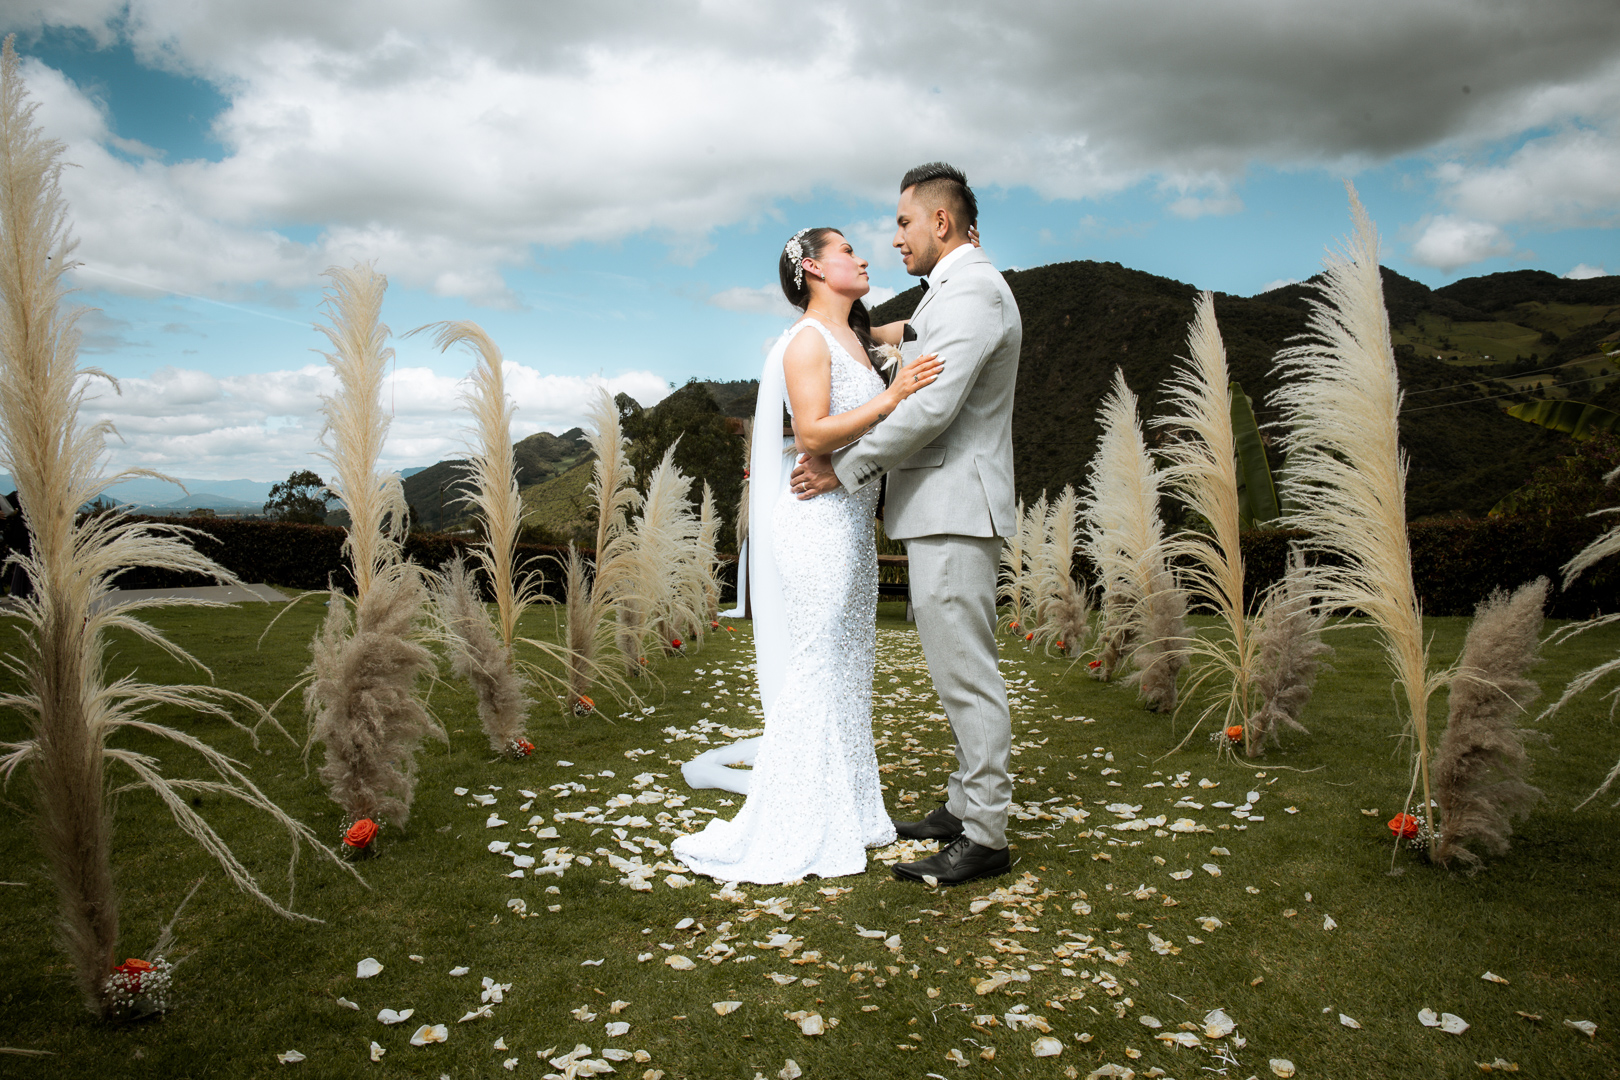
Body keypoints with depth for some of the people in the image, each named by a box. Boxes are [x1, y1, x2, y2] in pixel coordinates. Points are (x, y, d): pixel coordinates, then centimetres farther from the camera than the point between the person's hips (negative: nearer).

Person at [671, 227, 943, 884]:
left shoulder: (857, 338, 15)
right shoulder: (808, 341, -9)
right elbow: (814, 435, -18)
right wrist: (892, 397, -23)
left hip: (853, 522, 9)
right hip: (819, 518, -9)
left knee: (848, 666, 12)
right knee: (814, 669, -5)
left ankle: (839, 812, 23)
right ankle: (793, 833, 5)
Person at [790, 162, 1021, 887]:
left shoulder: (971, 290, -12)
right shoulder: (953, 293, 22)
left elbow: (929, 406, -21)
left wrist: (844, 468, -13)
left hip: (955, 511, -11)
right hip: (941, 509, 11)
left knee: (965, 672, -7)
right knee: (959, 670, 15)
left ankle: (984, 836, 1)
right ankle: (966, 803, 25)